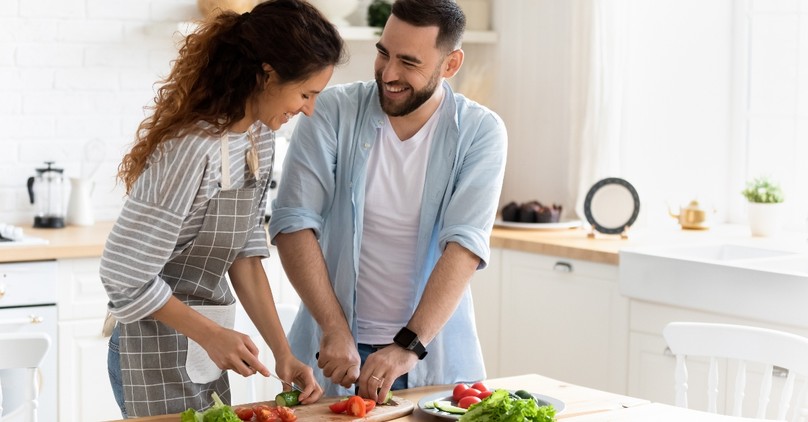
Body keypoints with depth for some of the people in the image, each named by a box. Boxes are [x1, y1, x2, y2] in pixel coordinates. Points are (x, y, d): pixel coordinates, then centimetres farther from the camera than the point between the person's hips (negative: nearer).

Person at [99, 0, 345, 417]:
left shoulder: (259, 137, 0)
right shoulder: (193, 149, -26)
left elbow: (245, 254, 3)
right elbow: (125, 276, -22)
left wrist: (283, 352, -2)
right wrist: (211, 334, -18)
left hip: (206, 348, 8)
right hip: (158, 352, -8)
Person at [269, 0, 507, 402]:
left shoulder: (481, 133, -9)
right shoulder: (333, 111, -8)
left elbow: (465, 245, -17)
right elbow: (293, 222, -13)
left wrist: (409, 346, -27)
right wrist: (336, 331, -21)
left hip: (432, 351, 0)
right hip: (334, 344, 0)